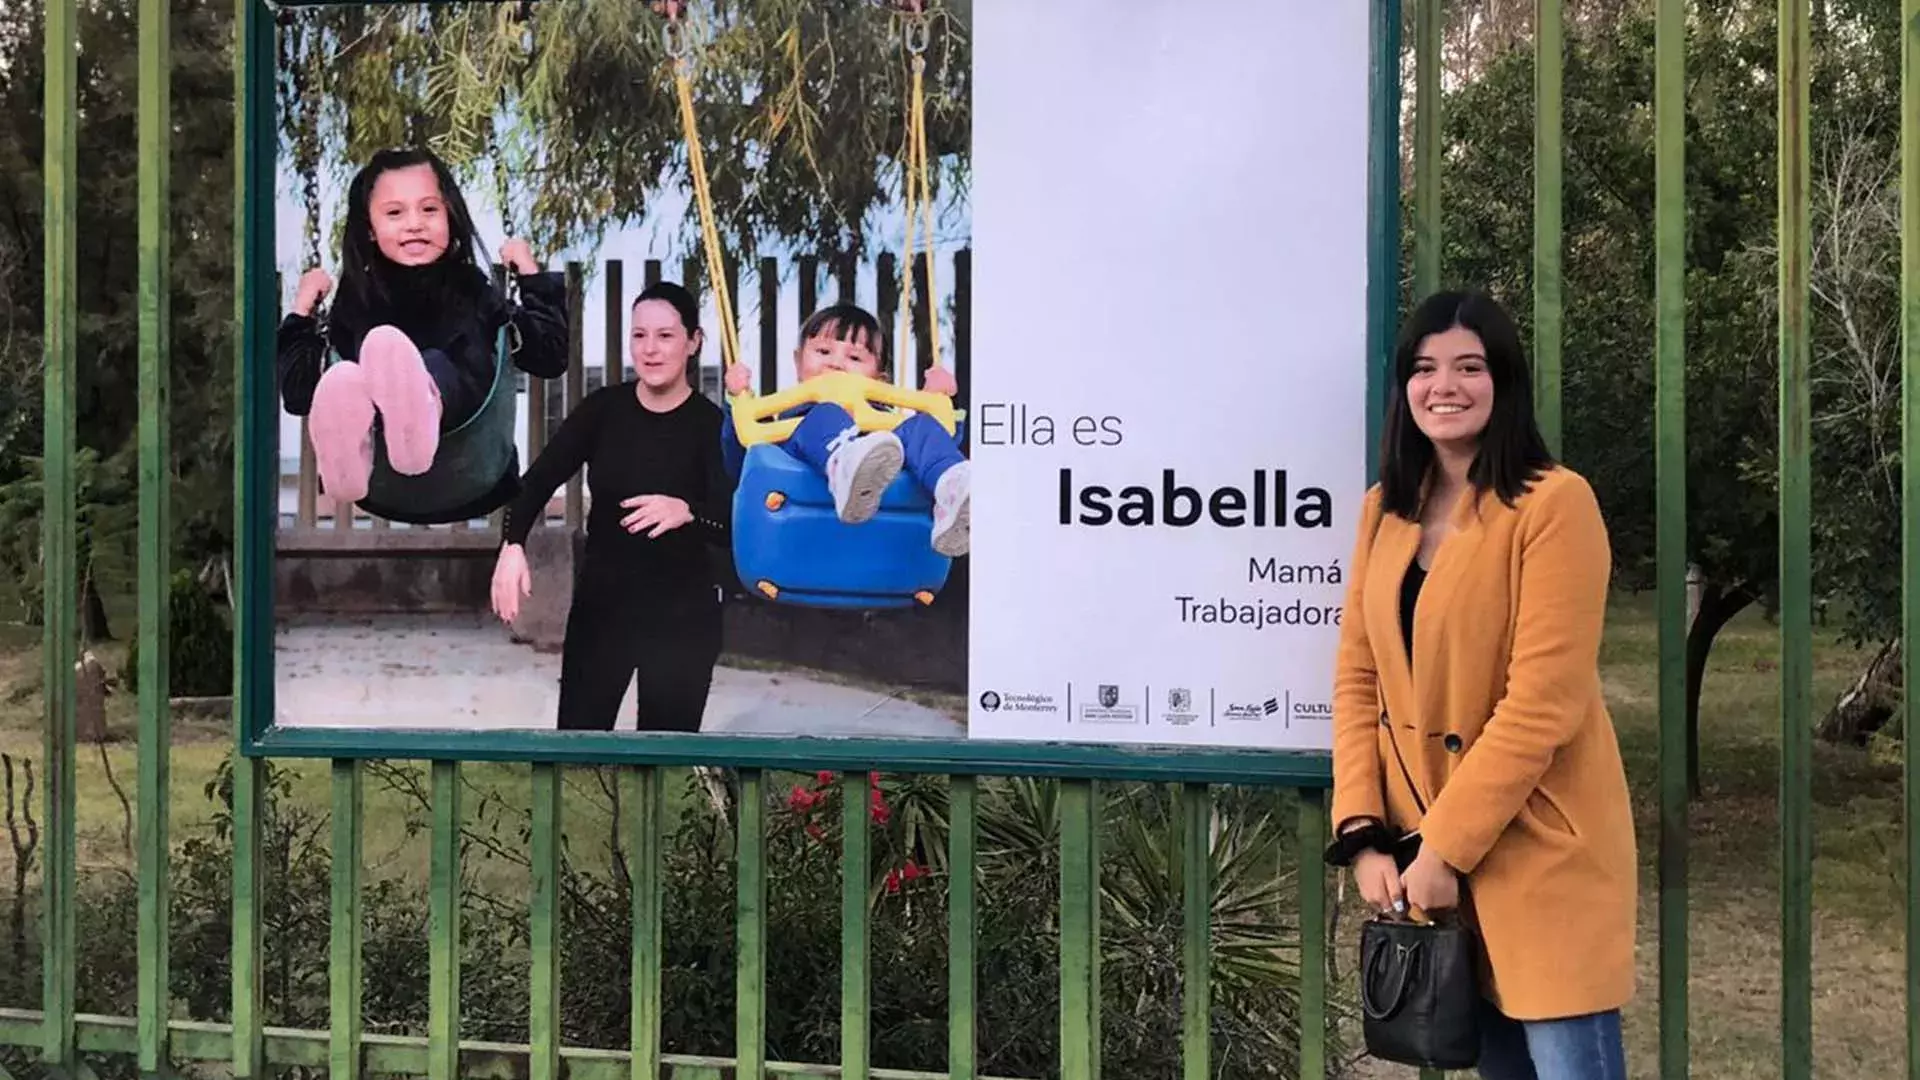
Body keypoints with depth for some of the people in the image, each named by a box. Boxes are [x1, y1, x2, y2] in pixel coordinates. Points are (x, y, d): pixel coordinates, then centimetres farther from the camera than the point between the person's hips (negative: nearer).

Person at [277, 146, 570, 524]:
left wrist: (532, 276, 13)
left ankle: (420, 414, -66)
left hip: (468, 482, 0)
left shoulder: (474, 294, 20)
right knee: (343, 378, -30)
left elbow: (550, 358, 11)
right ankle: (351, 452, -64)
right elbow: (298, 396, 16)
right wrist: (302, 312, 15)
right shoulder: (354, 302, 20)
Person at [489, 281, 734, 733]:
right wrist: (512, 544, -25)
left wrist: (686, 511, -44)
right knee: (577, 729, 6)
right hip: (601, 601, 3)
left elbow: (734, 526, -22)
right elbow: (541, 477, -7)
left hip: (682, 614, -3)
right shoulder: (603, 408, -2)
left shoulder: (711, 424, -12)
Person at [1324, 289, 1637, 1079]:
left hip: (1539, 851, -6)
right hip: (1420, 852, 6)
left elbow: (1542, 704, -19)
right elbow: (1358, 679, 6)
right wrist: (1362, 835, -4)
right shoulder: (1386, 510, 8)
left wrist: (1444, 847, -17)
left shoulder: (1554, 503, -14)